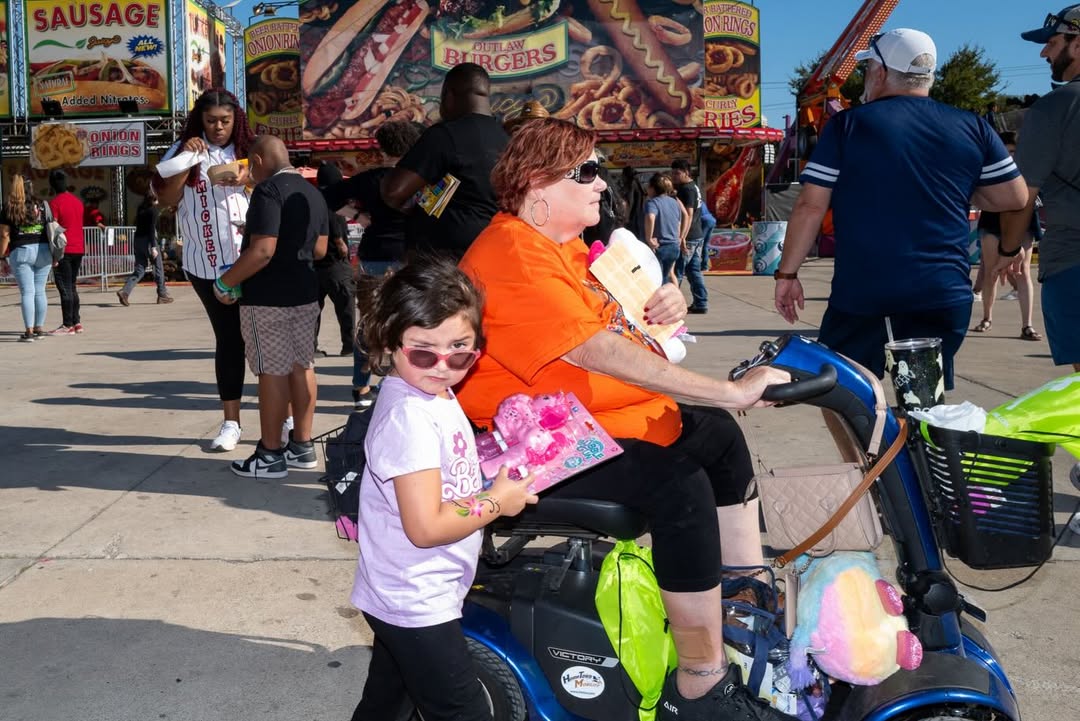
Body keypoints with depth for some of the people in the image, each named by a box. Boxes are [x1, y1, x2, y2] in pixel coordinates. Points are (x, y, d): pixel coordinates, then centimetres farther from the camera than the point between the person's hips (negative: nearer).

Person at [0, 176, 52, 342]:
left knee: (27, 292, -3)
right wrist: (54, 254, 13)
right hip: (43, 251, 3)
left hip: (21, 252, -3)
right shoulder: (41, 207, 8)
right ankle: (39, 328, 16)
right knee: (40, 291, 10)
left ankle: (29, 331, -7)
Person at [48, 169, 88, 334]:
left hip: (64, 250, -7)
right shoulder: (77, 200, 13)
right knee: (72, 287, 15)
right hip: (78, 249, 7)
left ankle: (68, 325, -3)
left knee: (65, 288, -4)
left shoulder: (55, 203, -10)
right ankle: (77, 322, 16)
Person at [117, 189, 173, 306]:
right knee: (159, 267, 8)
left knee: (139, 270, 6)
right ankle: (162, 295, 13)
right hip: (148, 240, -7)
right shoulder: (154, 210, -9)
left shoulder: (141, 208, 12)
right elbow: (152, 229, -17)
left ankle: (125, 291, -12)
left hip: (138, 239, 7)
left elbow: (138, 225, 18)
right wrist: (153, 247, -20)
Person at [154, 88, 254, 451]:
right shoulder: (184, 150, 6)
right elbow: (167, 198, -3)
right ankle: (231, 421, 14)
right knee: (228, 338, 5)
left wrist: (250, 180, -12)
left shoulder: (249, 150, 7)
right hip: (207, 263, 0)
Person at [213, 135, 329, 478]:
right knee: (302, 366, 12)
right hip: (305, 292, 8)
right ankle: (302, 445, 20)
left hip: (268, 297, -8)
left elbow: (261, 251, -24)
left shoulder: (268, 190, -15)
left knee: (272, 372, -3)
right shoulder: (313, 192, 11)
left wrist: (226, 282, -14)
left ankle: (271, 455, 4)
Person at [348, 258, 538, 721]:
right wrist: (497, 501, -17)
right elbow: (425, 527, -28)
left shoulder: (433, 396, 2)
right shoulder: (410, 417, -27)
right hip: (417, 606, -9)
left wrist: (498, 474, 0)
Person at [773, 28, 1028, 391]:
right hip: (945, 294, 3)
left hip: (860, 292, -3)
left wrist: (787, 273, 3)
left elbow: (810, 206, -5)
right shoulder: (972, 127, 6)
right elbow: (1015, 198, 10)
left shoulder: (847, 125, -2)